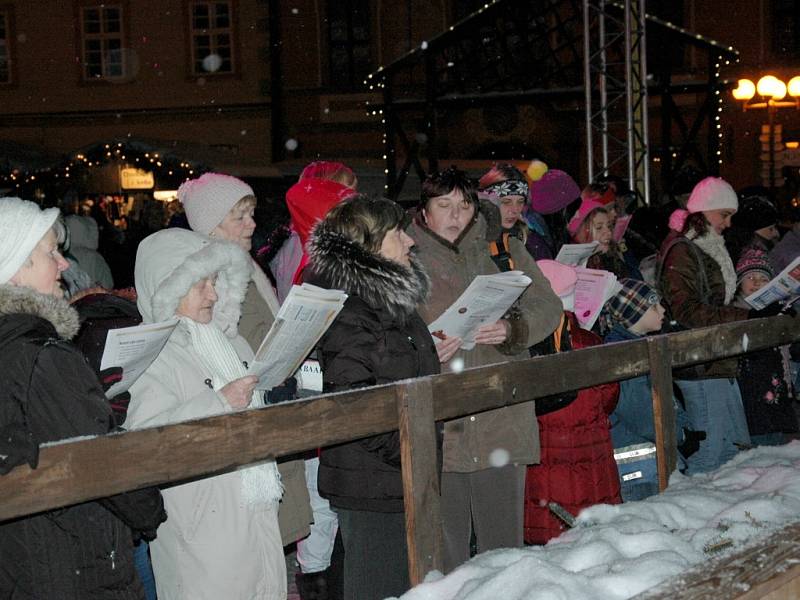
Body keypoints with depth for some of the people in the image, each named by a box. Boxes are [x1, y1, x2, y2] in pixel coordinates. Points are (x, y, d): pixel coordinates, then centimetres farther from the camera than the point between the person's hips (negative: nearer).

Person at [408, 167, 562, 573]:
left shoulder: (503, 249, 11)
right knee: (445, 553, 2)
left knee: (504, 546, 12)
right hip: (436, 429, -2)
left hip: (501, 424, 2)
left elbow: (547, 305, 5)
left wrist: (512, 329, -15)